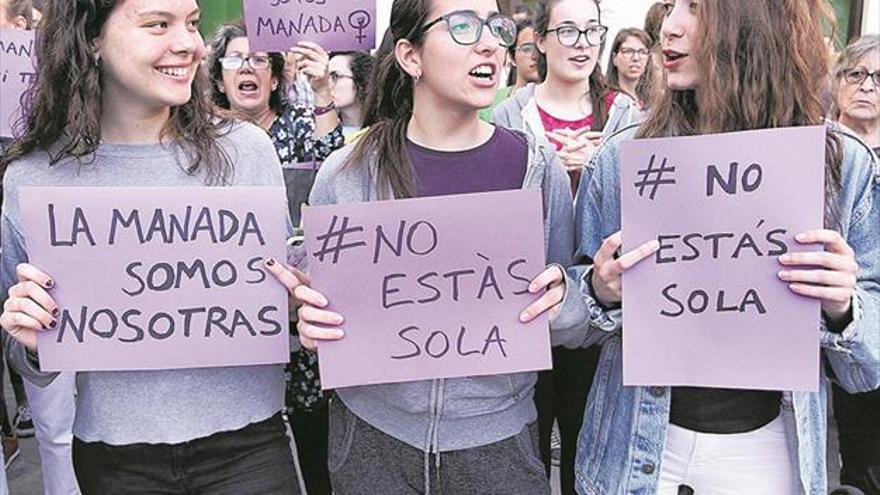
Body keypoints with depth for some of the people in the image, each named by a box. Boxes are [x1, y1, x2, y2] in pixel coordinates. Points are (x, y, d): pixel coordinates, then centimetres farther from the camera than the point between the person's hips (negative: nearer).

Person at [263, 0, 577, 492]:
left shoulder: (541, 169, -5)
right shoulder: (345, 175, -8)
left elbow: (565, 323, 5)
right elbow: (317, 306, 5)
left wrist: (557, 297, -16)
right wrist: (311, 322, -16)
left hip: (498, 441, 1)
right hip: (371, 437, 0)